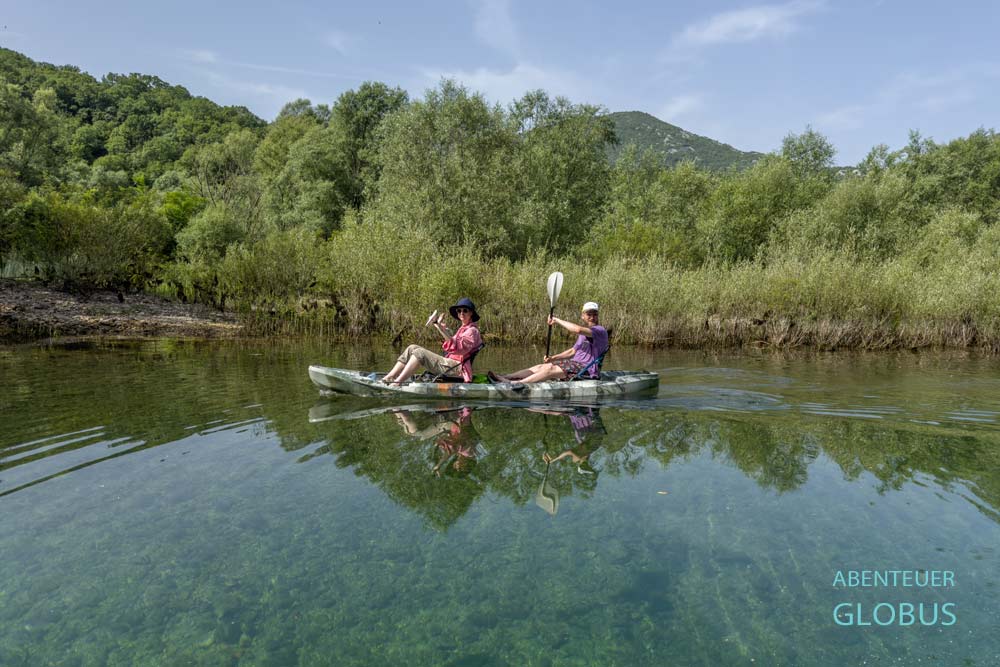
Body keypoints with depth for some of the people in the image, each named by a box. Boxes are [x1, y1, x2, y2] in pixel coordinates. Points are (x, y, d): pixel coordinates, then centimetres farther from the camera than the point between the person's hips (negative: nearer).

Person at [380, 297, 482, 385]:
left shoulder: (472, 330, -8)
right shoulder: (463, 328, 23)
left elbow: (457, 348, -25)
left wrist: (440, 328, -32)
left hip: (458, 368, -10)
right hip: (450, 364, 10)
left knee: (420, 353, -23)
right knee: (413, 348, 0)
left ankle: (396, 384, -27)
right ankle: (389, 378, -9)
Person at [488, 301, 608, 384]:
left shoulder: (600, 331, -10)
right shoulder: (583, 333, 23)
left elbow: (578, 329, -29)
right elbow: (573, 351, 26)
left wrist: (557, 320, -19)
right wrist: (553, 358, 11)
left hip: (585, 369, -9)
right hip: (575, 364, 9)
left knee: (549, 369, -25)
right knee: (540, 367, -5)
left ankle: (514, 384, -34)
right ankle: (504, 378, -13)